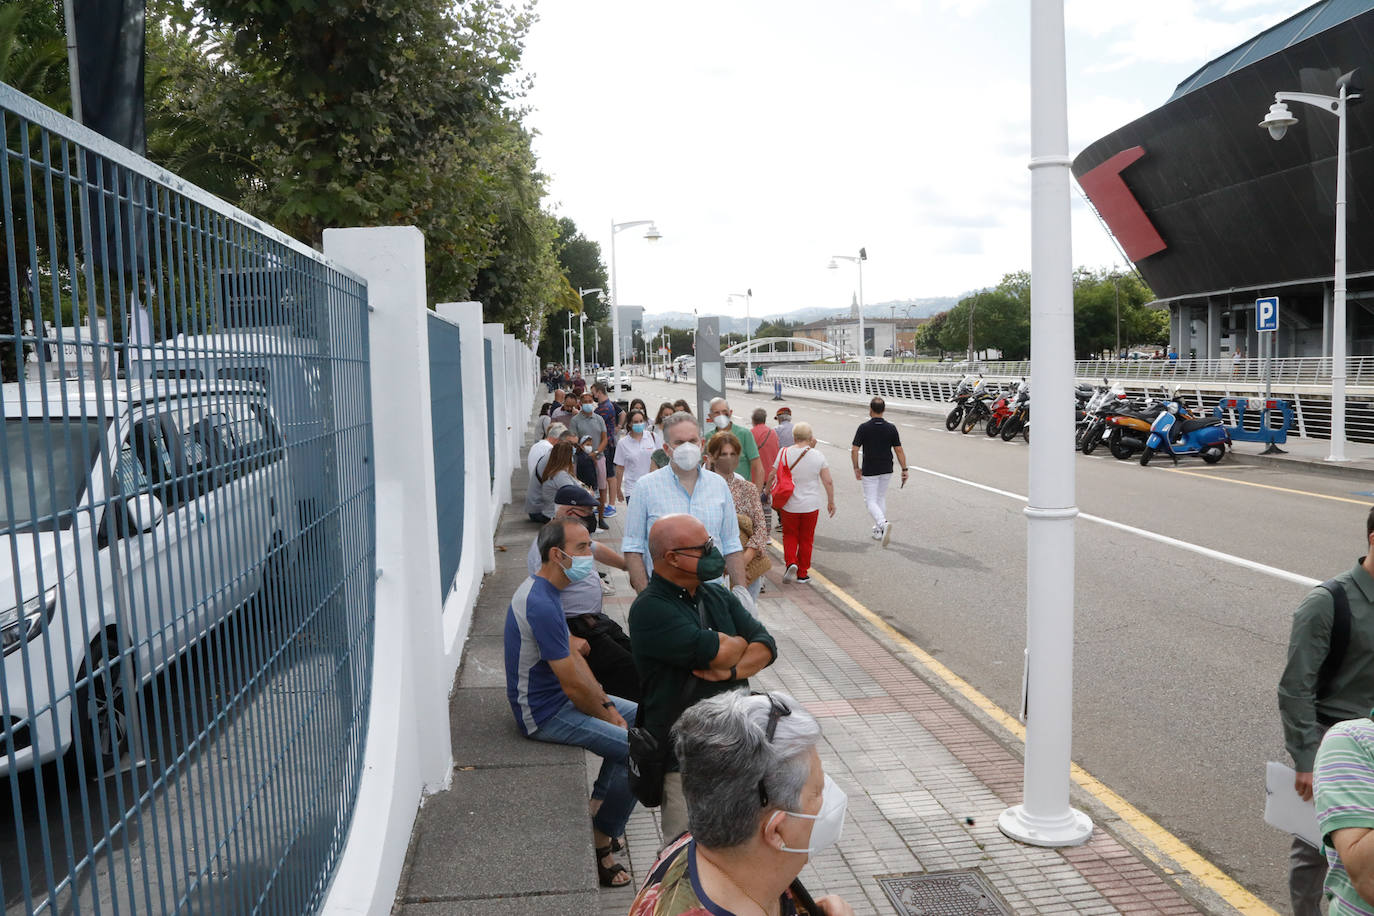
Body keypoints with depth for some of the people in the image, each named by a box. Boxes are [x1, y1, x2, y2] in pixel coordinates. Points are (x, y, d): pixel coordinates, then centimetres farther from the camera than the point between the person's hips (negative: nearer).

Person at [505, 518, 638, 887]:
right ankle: (600, 844, -1)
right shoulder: (541, 604, -27)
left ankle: (596, 806, 21)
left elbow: (572, 656, 11)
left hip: (560, 697, 11)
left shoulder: (546, 590, 6)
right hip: (545, 713, -10)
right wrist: (606, 714, -7)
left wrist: (606, 704, 4)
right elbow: (572, 684, -24)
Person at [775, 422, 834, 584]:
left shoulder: (784, 453, -8)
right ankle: (802, 573, 18)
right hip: (811, 505, 0)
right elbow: (828, 482, -4)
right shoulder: (817, 455, -7)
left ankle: (791, 562, -7)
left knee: (789, 535, 15)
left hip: (789, 505, 0)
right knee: (806, 539, 13)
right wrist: (831, 502, 8)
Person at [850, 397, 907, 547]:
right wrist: (904, 469, 5)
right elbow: (899, 451, -3)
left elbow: (854, 450, -12)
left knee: (871, 501, 3)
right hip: (887, 470, 4)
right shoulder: (891, 428, -4)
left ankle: (883, 523, -23)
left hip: (869, 471, -4)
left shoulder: (864, 428, -12)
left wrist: (856, 468, 1)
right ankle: (878, 531, 24)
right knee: (881, 498, 19)